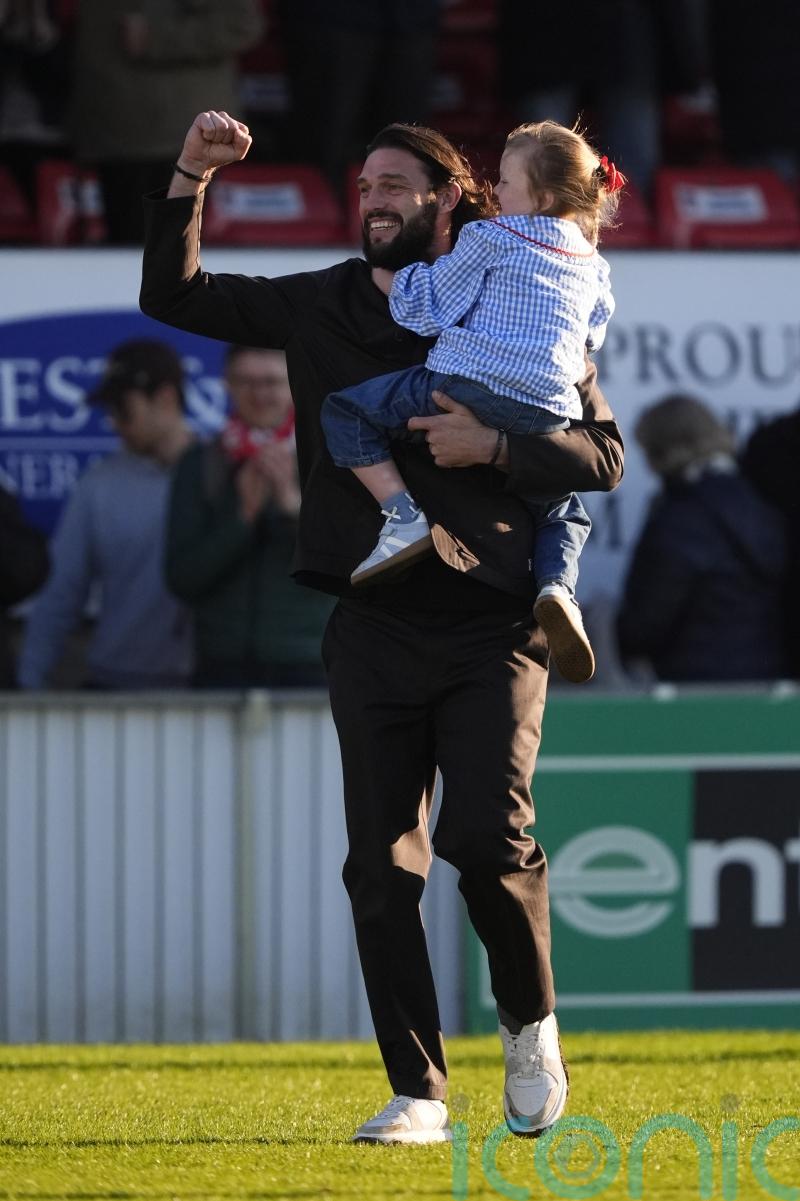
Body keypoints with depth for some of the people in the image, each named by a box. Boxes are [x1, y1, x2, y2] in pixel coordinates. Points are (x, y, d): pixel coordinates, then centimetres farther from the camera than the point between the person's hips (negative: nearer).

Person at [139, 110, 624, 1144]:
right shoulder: (322, 308, 11)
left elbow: (604, 456, 1)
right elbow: (172, 295, 14)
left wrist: (497, 446, -15)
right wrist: (190, 178, 0)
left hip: (492, 626, -3)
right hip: (375, 627, 3)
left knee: (486, 834, -16)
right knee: (382, 865, -1)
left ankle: (530, 1021, 11)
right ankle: (418, 1093, 5)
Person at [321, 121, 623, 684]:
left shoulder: (492, 239, 1)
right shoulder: (594, 267, 18)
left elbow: (424, 309, 1)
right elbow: (593, 336, 32)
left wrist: (401, 274, 20)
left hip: (468, 389, -5)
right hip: (548, 417, 5)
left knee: (346, 411, 6)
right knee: (565, 514, 29)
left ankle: (403, 515, -10)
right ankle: (558, 586, -4)